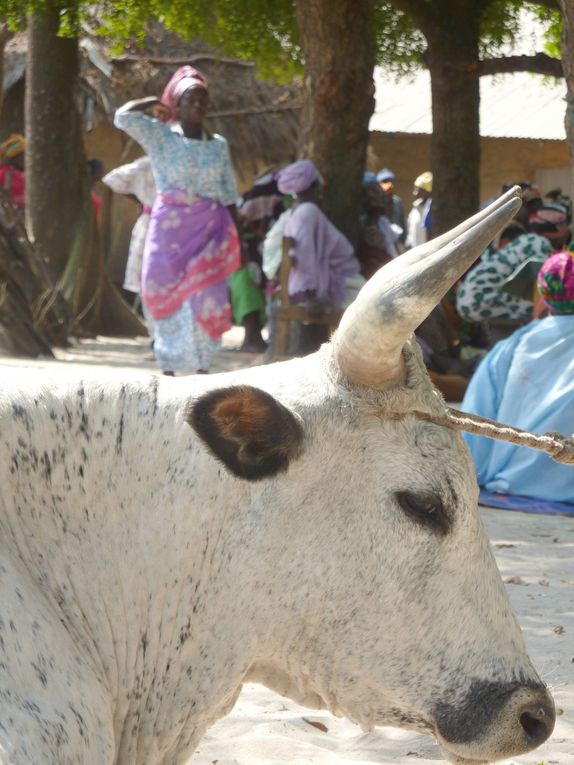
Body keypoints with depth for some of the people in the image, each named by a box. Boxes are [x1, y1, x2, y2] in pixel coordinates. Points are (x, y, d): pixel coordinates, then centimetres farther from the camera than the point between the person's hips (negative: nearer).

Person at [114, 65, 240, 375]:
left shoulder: (219, 145, 9)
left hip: (210, 231, 2)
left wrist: (232, 239, 5)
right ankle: (169, 368, 7)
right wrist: (154, 103, 4)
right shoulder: (160, 137, 1)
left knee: (206, 297, -5)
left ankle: (201, 366, 2)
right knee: (169, 297, 0)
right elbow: (123, 116, -12)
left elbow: (229, 196, 11)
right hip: (170, 229, -1)